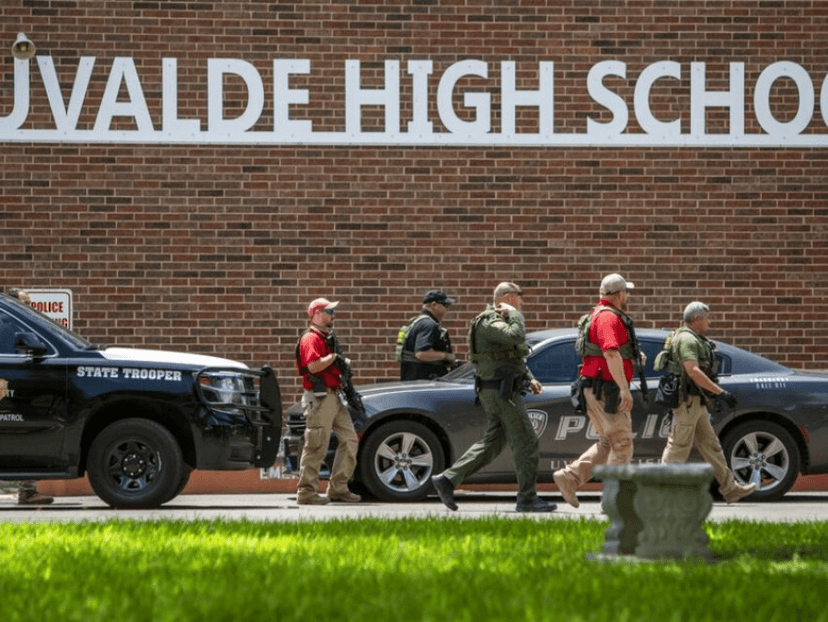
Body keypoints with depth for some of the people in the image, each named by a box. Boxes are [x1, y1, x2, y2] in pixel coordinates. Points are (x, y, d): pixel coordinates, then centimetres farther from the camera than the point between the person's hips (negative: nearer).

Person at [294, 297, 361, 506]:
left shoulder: (327, 338, 21)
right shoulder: (311, 339, -10)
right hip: (320, 397, -10)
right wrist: (334, 356, -14)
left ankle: (338, 488, 14)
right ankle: (306, 492, -3)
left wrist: (342, 364, 11)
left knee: (350, 439, 8)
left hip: (334, 397, 10)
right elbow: (313, 366, -25)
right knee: (316, 446, -8)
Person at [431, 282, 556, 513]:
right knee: (525, 442, -6)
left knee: (492, 442, 12)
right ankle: (527, 498, -2)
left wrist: (529, 378, 20)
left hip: (496, 392, 11)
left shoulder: (498, 321, 20)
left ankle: (447, 479, 9)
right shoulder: (489, 321, -14)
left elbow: (515, 355, 31)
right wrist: (514, 314, -16)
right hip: (501, 391, -11)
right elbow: (516, 336, -32)